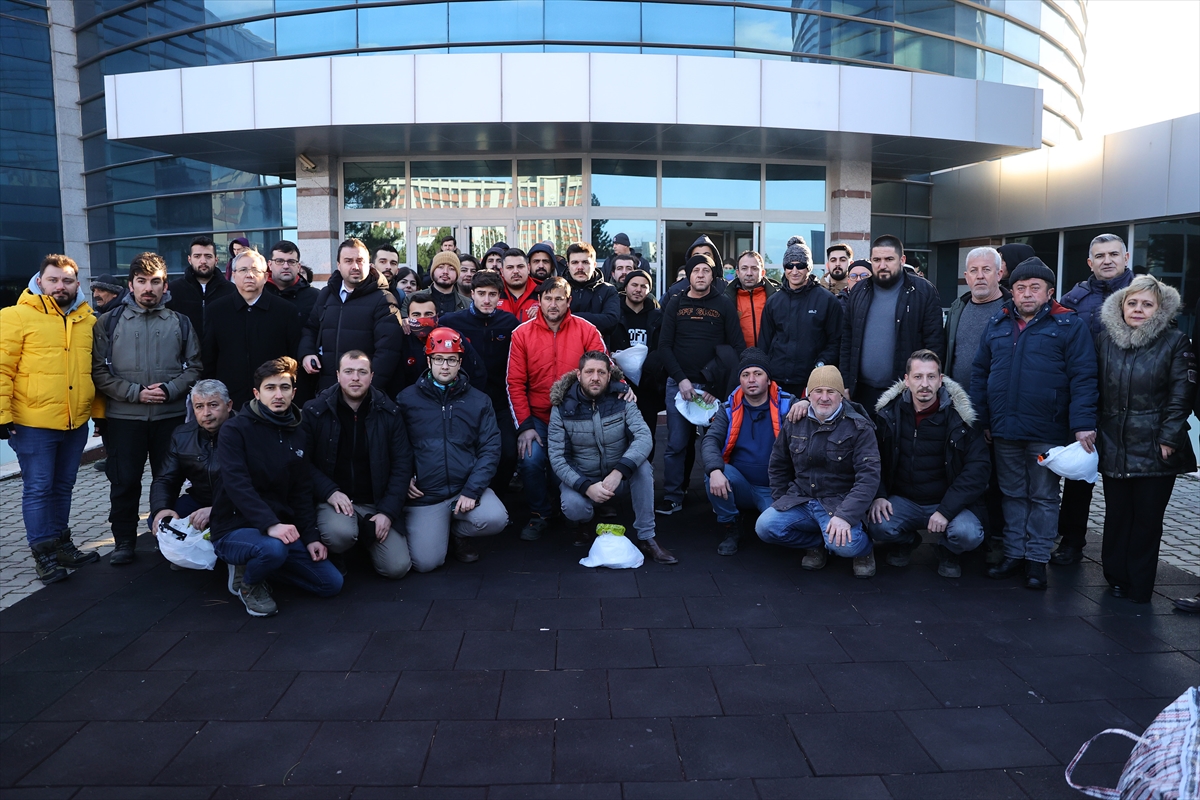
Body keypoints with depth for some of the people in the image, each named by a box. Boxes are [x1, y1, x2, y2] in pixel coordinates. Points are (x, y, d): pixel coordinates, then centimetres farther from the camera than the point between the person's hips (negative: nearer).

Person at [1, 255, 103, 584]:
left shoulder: (88, 320, 9)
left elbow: (95, 368, 16)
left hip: (76, 422, 5)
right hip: (34, 423, -5)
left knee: (63, 486, 16)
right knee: (38, 488, 3)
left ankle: (61, 544, 28)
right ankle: (44, 553, 13)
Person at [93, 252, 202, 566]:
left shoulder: (180, 323, 7)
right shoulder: (109, 322, 4)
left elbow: (194, 366, 6)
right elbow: (99, 371, -2)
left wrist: (170, 390, -11)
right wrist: (135, 393, -13)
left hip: (171, 415, 1)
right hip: (123, 417, -1)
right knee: (124, 481, 6)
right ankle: (124, 541, 20)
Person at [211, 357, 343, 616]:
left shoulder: (298, 435, 9)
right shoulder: (235, 430, -10)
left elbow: (302, 492, 9)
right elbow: (237, 485, -23)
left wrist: (311, 536, -2)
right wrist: (270, 524, -34)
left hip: (281, 528, 6)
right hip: (234, 529, -6)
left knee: (332, 583, -2)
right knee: (273, 549, -39)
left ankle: (258, 563, 16)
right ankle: (247, 580, -2)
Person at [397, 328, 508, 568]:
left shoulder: (478, 401, 3)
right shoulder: (407, 399, 2)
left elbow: (490, 448, -3)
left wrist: (472, 491, -13)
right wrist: (404, 478, -6)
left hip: (466, 487, 1)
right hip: (424, 495, -1)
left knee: (495, 519, -26)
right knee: (426, 563, -10)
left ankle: (458, 531, 10)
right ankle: (439, 529, 26)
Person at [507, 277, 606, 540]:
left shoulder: (586, 330, -1)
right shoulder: (522, 334, 0)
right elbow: (515, 383, -1)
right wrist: (524, 426, -8)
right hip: (538, 418, 0)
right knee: (530, 459, -21)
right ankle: (540, 513, 9)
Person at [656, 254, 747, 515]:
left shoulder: (724, 304, 3)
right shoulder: (676, 304, 7)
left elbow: (737, 346, 0)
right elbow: (664, 345, 3)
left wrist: (725, 383, -9)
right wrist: (681, 379, -8)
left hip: (714, 385, -1)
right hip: (679, 383, 1)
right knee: (676, 443, 2)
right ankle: (672, 497, 12)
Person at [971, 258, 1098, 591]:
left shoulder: (1069, 325, -3)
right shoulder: (996, 325, 9)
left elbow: (1083, 377, -9)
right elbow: (980, 373, 11)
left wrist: (1083, 424, -17)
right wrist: (982, 419, 6)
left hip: (1047, 431, -4)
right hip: (1004, 430, 4)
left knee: (1043, 497, 7)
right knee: (1013, 494, 13)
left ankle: (1037, 559, 16)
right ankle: (1014, 554, 23)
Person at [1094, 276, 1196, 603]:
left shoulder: (1175, 342, -2)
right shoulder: (1106, 339, 7)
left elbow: (1181, 395, -5)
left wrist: (1169, 438, -10)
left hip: (1156, 449, -2)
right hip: (1113, 446, 3)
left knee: (1148, 519, 4)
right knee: (1116, 515, 9)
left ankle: (1139, 586, 14)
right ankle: (1116, 578, 22)